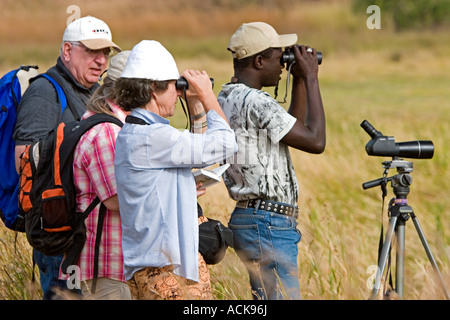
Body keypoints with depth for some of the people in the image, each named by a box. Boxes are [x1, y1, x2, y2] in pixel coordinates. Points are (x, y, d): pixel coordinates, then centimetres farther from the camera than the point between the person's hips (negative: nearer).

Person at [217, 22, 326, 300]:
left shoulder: (226, 99, 14)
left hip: (249, 220, 10)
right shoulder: (255, 102, -17)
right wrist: (311, 79, -10)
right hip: (268, 224, -10)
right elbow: (315, 141, -18)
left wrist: (300, 81, 16)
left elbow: (296, 132, 23)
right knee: (284, 297, -10)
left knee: (266, 298, 13)